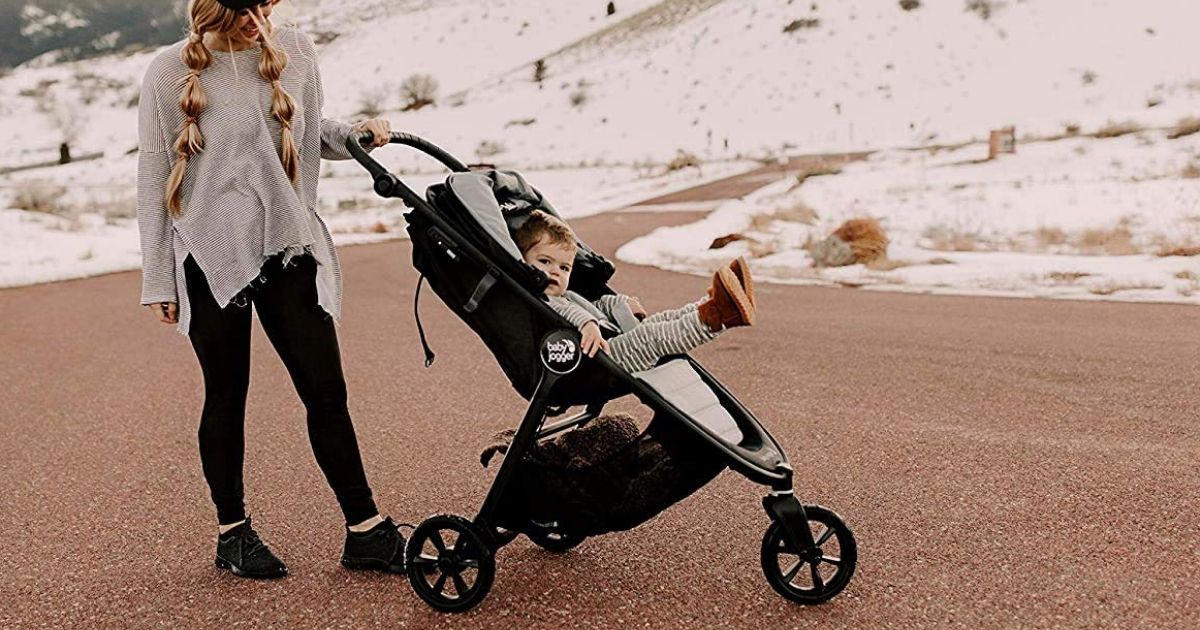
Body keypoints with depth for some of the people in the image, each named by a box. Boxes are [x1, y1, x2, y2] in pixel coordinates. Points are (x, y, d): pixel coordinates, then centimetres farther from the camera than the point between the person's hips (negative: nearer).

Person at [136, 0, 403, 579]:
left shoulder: (295, 51, 3)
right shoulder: (170, 73, -6)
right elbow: (153, 181, -1)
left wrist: (356, 135, -2)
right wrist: (157, 281, -1)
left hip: (288, 247, 3)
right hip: (210, 255, -2)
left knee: (326, 390, 1)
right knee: (226, 398, 8)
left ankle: (366, 532, 10)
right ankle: (231, 532, 25)